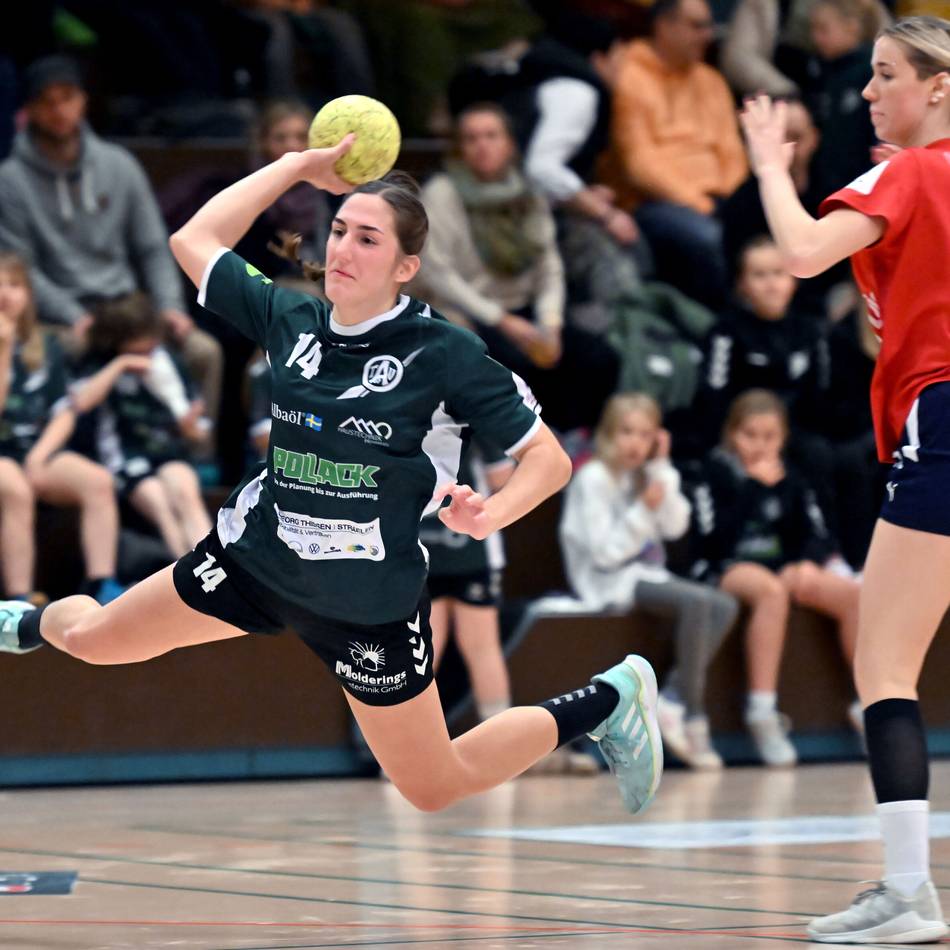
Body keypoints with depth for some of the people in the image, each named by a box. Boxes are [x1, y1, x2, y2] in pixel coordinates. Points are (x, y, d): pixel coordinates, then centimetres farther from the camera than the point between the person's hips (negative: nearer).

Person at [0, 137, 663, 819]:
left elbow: (550, 457, -15)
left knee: (434, 790, 8)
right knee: (90, 637, 12)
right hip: (253, 558, 4)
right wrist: (299, 167, 4)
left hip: (371, 608, -4)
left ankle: (610, 699, 29)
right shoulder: (291, 320, -6)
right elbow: (194, 240, 6)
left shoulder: (445, 354, -19)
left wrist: (492, 513, -34)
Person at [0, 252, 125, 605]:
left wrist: (39, 455, -9)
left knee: (98, 481, -24)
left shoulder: (46, 347, 13)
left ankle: (101, 585, -28)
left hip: (37, 452, 4)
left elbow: (64, 413, 9)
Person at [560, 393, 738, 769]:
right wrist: (643, 512, -22)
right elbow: (604, 552, -15)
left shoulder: (642, 474, 12)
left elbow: (676, 526, 2)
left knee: (724, 606, -12)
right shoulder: (594, 478, -10)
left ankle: (672, 700, -18)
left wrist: (662, 468, -2)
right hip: (609, 582, -8)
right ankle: (691, 715, -24)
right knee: (696, 601, -28)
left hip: (646, 573, 8)